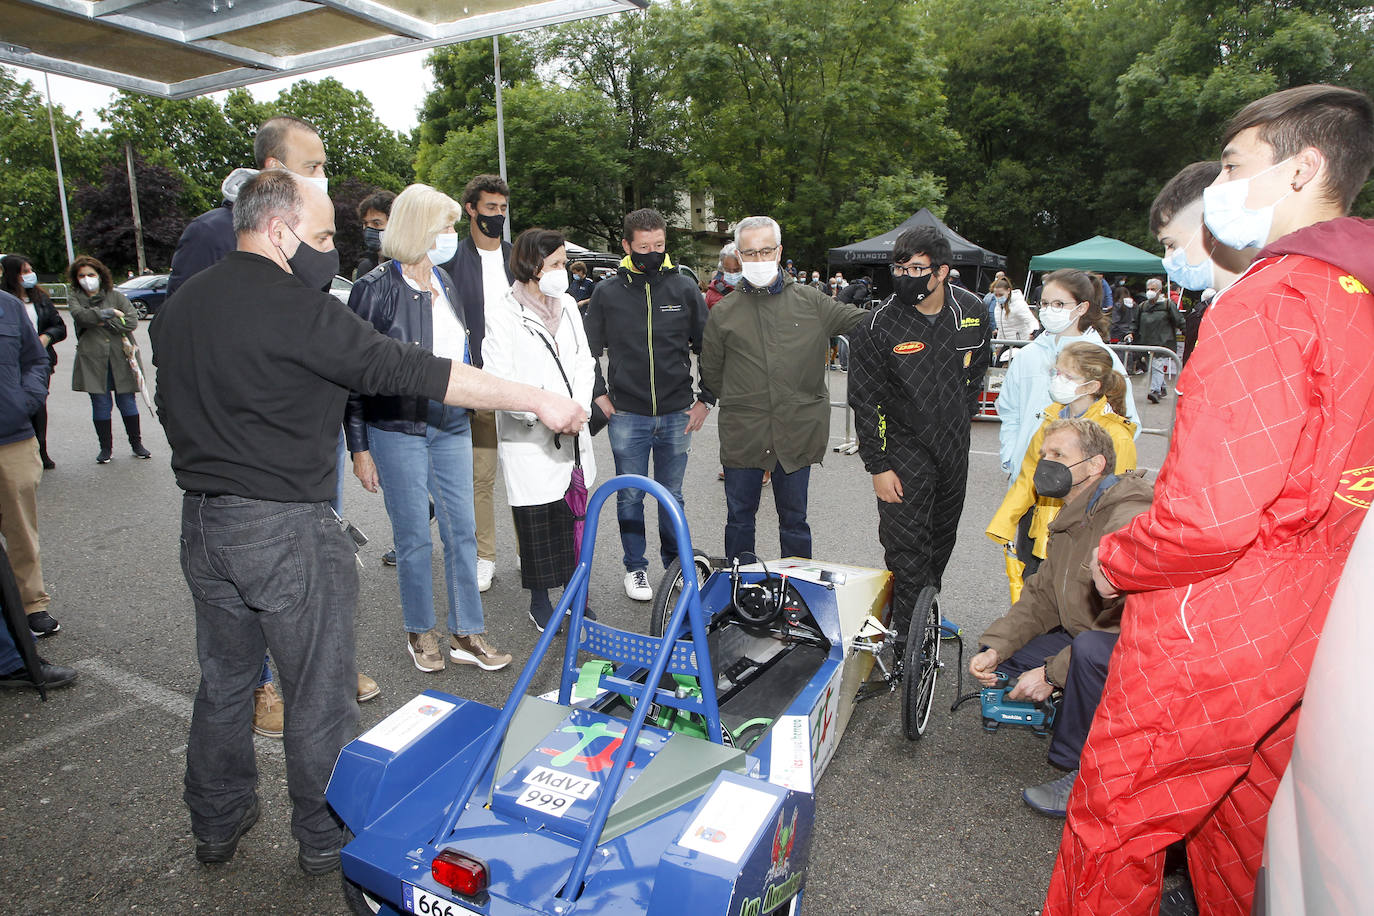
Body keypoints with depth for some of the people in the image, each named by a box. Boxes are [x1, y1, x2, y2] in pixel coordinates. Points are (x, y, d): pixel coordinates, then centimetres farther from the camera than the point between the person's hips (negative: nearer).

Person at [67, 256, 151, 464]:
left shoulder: (115, 296, 8)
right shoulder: (74, 297, 9)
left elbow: (132, 321, -4)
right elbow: (79, 315, -11)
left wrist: (105, 323, -8)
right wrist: (108, 313, -11)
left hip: (120, 355, 0)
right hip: (92, 358, 1)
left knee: (127, 400, 4)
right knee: (100, 403, 3)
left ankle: (136, 443, 16)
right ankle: (105, 447, 14)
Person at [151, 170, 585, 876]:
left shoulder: (178, 306, 9)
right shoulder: (297, 307, -18)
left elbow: (171, 408, 18)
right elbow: (410, 372, -24)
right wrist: (539, 400, -21)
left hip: (202, 525, 8)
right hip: (287, 530, -8)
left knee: (224, 679, 22)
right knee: (318, 692, 8)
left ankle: (216, 824, 40)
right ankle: (326, 838, 25)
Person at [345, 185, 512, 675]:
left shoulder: (444, 282, 11)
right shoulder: (376, 287, -9)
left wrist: (466, 413, 17)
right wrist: (359, 448, -10)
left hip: (450, 425, 6)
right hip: (397, 429, -6)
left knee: (462, 529, 6)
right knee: (415, 536, 4)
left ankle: (467, 634, 17)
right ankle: (420, 633, 22)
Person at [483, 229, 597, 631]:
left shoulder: (567, 305, 9)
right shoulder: (504, 316, -9)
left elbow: (584, 361, 10)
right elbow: (499, 382, -13)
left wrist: (578, 406, -6)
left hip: (572, 436, 5)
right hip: (529, 441, -5)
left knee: (573, 520, 11)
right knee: (535, 523, 6)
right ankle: (540, 602, 24)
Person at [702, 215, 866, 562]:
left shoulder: (811, 302, 4)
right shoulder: (724, 312, 4)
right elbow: (710, 374, 11)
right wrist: (742, 402, 7)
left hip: (798, 430, 0)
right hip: (743, 434, 0)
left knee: (794, 518, 13)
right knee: (740, 517, 11)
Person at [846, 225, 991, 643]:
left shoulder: (972, 311, -5)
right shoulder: (878, 325, -17)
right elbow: (864, 399, -13)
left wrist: (961, 417, 16)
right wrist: (877, 466, -14)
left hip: (954, 448, 5)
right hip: (903, 448, -5)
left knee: (942, 536, 18)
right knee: (907, 549, -7)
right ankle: (908, 638, 6)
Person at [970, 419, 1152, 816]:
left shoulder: (1130, 521, -24)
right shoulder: (1071, 521, 8)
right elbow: (1041, 596, 8)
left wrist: (1052, 673, -25)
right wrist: (995, 647, -8)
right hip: (1083, 637, 9)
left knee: (1090, 647, -39)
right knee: (994, 659, -2)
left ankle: (1083, 773, -19)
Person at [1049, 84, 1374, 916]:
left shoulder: (1265, 302, -20)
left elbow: (1209, 516, -28)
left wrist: (1114, 561, -10)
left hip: (1215, 631, -9)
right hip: (1306, 629, 9)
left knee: (1114, 830, 8)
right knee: (1242, 824, 26)